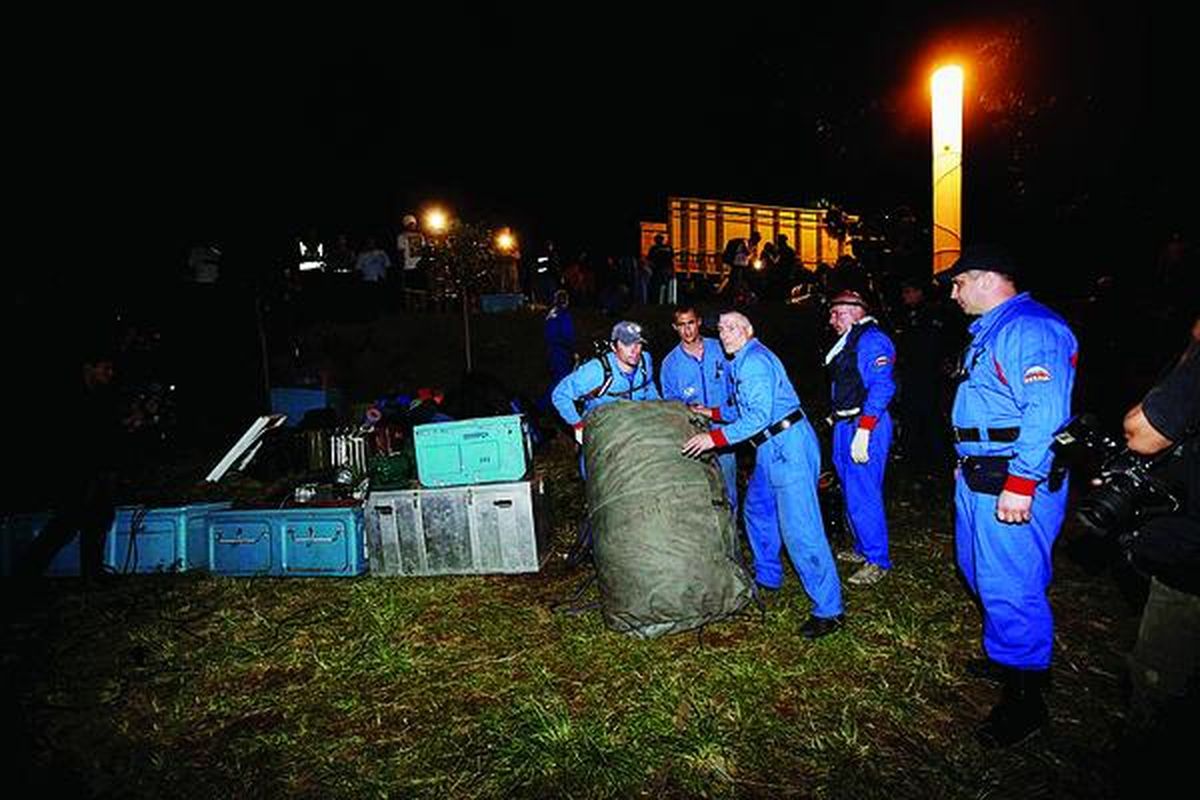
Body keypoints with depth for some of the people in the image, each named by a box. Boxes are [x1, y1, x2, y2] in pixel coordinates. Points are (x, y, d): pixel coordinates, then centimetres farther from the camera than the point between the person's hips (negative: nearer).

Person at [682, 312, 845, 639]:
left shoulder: (754, 361, -14)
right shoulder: (741, 362, 18)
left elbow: (759, 416, -22)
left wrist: (715, 437, -22)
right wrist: (713, 413, 23)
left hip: (788, 445, -11)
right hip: (772, 449, 11)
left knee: (799, 527, -11)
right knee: (756, 509, 23)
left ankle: (829, 609, -5)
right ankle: (767, 576, 41)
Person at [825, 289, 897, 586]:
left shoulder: (871, 339, -12)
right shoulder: (847, 342, 17)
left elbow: (881, 387, -21)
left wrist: (863, 431, -25)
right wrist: (836, 420, 14)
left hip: (866, 425, -10)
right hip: (844, 425, 10)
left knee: (863, 496, -6)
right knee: (852, 492, 17)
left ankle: (878, 561, 6)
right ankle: (863, 549, 31)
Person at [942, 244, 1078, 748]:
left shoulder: (1033, 328, -17)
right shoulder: (989, 329, 15)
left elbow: (1045, 412, -26)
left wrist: (1020, 484, -29)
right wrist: (968, 462, 22)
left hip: (1013, 482, -11)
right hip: (979, 476, 11)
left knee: (1010, 586, -3)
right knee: (982, 572, 21)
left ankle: (1025, 696, 12)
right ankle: (1003, 656, 39)